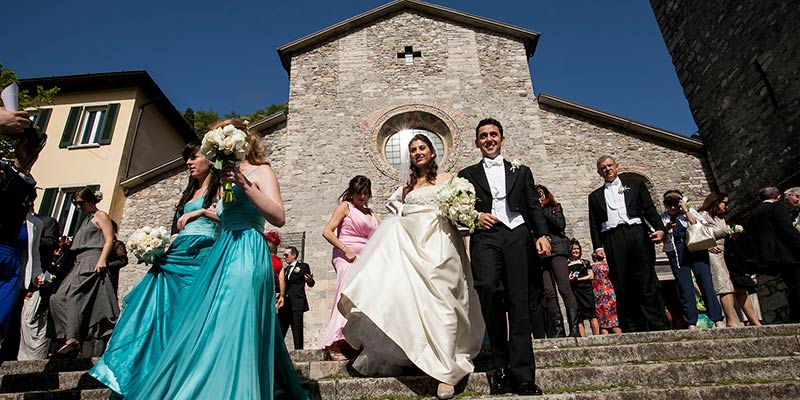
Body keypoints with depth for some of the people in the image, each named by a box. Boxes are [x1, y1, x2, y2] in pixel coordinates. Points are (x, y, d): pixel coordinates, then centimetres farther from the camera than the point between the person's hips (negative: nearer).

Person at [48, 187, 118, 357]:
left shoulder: (101, 216, 1)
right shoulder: (87, 219, 27)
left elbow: (109, 239, -10)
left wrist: (102, 260, -21)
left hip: (92, 262, -10)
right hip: (80, 263, 10)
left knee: (75, 296, -20)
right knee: (58, 298, 0)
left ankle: (73, 340, -25)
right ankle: (70, 336, -3)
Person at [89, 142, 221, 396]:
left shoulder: (220, 187, 6)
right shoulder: (188, 193, 28)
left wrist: (202, 211, -10)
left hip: (201, 257, -8)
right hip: (174, 257, 8)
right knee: (158, 313, 0)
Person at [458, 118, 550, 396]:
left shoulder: (521, 171, 23)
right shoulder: (467, 174, 22)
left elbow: (534, 207, 15)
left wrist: (543, 235, 0)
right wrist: (474, 216, -4)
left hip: (518, 235, 1)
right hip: (485, 236, -1)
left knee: (519, 303, -7)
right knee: (488, 288, -25)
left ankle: (523, 375, -2)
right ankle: (500, 365, -11)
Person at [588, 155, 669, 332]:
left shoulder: (635, 185, 20)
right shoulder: (595, 196, 21)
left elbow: (649, 209, 9)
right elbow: (594, 224, 14)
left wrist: (659, 228, -9)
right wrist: (598, 246, 1)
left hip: (637, 235, -1)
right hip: (613, 240, 1)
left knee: (647, 283, -6)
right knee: (622, 287, -3)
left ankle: (659, 326, -4)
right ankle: (631, 329, -1)